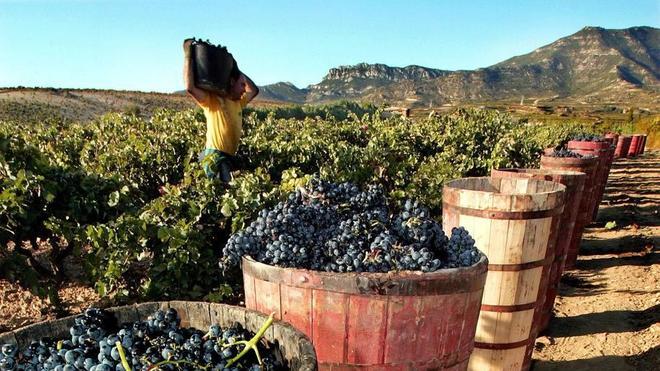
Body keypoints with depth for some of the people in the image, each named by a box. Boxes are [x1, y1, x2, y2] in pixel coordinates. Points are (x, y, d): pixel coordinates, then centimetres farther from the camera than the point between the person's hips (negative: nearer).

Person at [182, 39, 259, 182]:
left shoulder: (238, 103, 18)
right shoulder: (212, 100, -5)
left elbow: (254, 90, 32)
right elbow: (190, 87, -20)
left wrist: (237, 70, 21)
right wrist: (188, 55, -12)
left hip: (230, 157, 8)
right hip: (215, 156, -8)